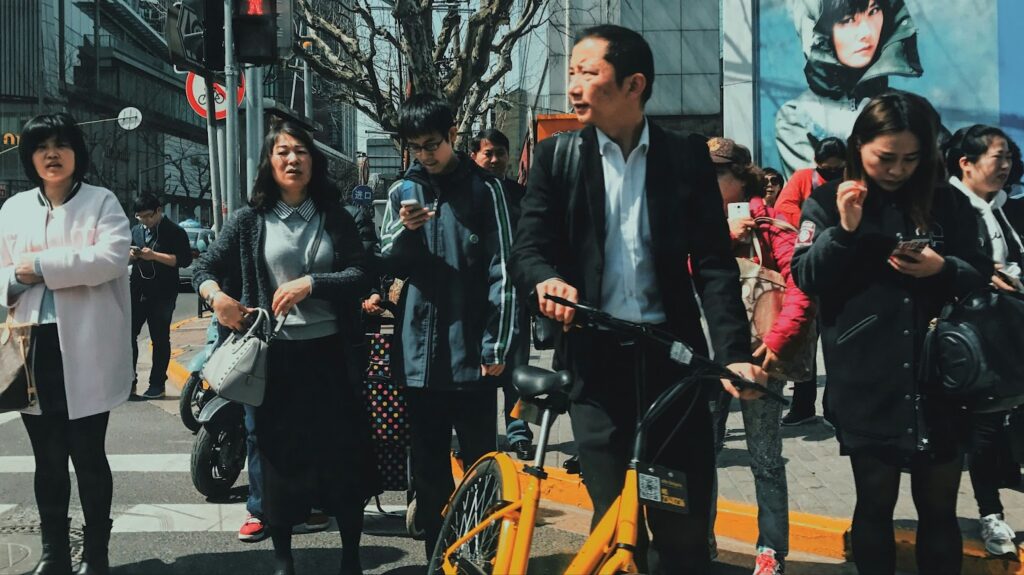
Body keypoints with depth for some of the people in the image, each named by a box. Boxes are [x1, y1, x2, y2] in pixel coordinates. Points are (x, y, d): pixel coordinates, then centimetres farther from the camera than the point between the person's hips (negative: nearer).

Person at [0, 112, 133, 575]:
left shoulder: (101, 202, 1)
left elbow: (112, 256, -15)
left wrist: (41, 265, -16)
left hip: (85, 350, -4)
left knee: (89, 457, 4)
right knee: (48, 459, 12)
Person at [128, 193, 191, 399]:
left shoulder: (174, 232, -5)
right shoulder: (136, 231, 14)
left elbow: (185, 260, -14)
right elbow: (126, 259, 23)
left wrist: (154, 255, -20)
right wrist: (131, 255, -2)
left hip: (162, 295, -5)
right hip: (137, 291, 5)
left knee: (160, 339, 3)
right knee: (128, 334, 1)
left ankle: (157, 385, 11)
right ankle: (129, 382, 9)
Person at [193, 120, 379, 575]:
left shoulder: (334, 218, 5)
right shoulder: (249, 221, 3)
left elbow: (360, 276, -3)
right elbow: (205, 267, 7)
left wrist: (310, 284, -18)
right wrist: (215, 295, -14)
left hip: (330, 353, 1)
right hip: (275, 355, -1)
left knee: (344, 456, 5)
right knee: (280, 457, 8)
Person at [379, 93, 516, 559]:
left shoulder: (484, 188, -2)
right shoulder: (402, 191, 10)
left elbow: (501, 271, -4)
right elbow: (388, 266, 10)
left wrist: (497, 344, -9)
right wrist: (403, 232, -11)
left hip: (470, 351, -4)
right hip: (419, 350, 4)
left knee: (480, 460, 4)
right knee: (428, 464, 11)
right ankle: (437, 554, 22)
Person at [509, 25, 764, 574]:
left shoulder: (687, 155, 3)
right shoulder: (556, 156, 4)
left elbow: (714, 262, 0)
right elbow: (527, 249, -3)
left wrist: (735, 354, -12)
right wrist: (548, 280, -27)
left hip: (671, 354, 0)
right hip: (595, 360, 0)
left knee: (685, 525, 4)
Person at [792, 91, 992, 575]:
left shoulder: (948, 203, 7)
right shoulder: (827, 202, 1)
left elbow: (981, 276, 8)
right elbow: (807, 278, -5)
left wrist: (944, 270, -12)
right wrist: (845, 230, -18)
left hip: (938, 382, 2)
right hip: (866, 389, -2)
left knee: (939, 509, 9)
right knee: (875, 505, 10)